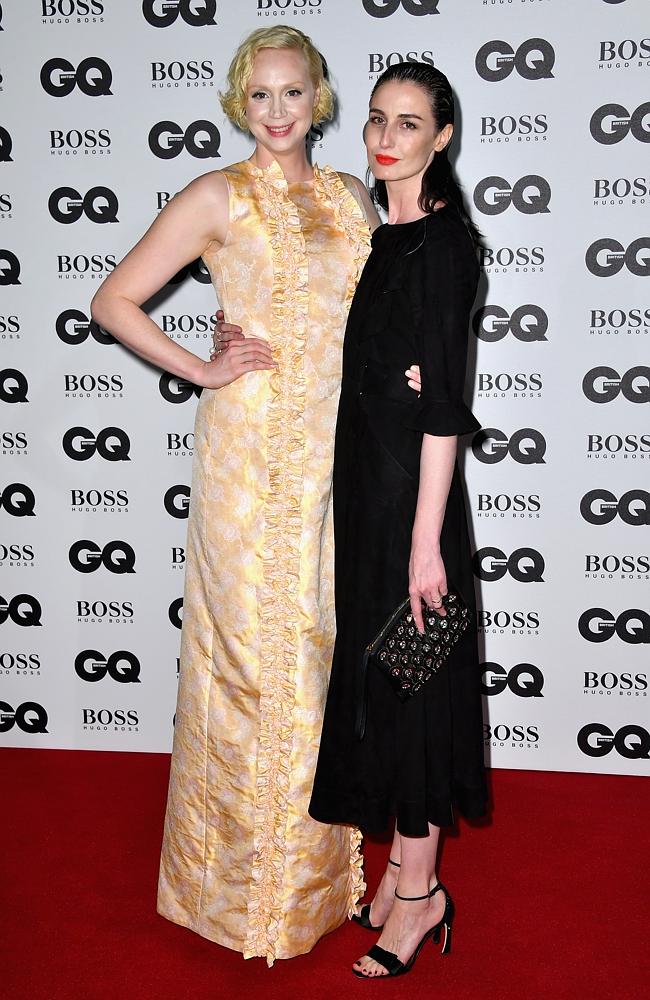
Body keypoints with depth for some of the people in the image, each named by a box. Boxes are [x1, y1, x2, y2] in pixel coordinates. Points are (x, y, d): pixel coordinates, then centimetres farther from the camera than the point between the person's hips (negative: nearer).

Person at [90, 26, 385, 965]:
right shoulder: (218, 197, -3)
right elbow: (115, 300, -5)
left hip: (338, 447, 5)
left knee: (325, 645, 12)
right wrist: (202, 370, -9)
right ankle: (248, 872, 21)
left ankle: (320, 861, 31)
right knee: (256, 653, 2)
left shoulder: (352, 197, 12)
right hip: (252, 447, -5)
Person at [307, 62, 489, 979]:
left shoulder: (444, 240, -14)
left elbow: (444, 405, -19)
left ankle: (419, 893, 19)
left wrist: (426, 539, -21)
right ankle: (403, 863, 32)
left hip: (409, 492, -9)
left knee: (409, 684, 1)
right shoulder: (383, 238, 12)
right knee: (374, 673, 15)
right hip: (362, 488, 9)